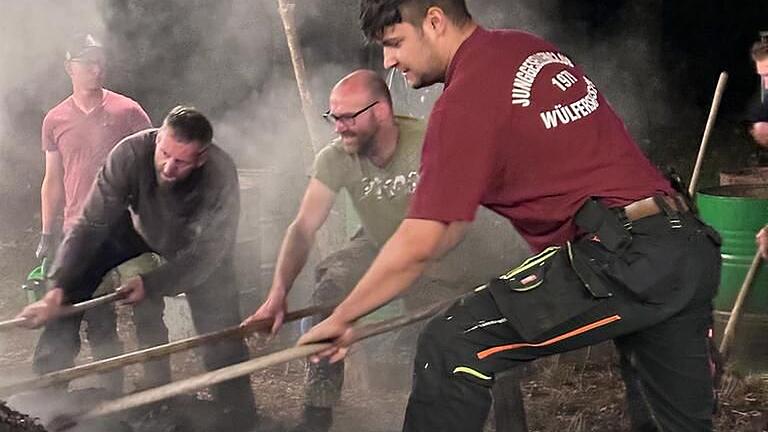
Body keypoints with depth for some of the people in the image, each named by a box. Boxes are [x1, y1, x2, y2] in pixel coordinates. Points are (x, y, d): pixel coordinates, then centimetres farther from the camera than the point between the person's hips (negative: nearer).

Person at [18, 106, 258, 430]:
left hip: (199, 249, -2)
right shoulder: (131, 152, -35)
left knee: (222, 336, -10)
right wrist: (58, 288, -38)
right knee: (75, 275, -14)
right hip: (142, 231, 2)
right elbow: (91, 224, -31)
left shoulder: (221, 177, -38)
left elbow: (204, 256, -28)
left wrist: (152, 284, -35)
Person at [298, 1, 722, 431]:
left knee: (451, 347, -8)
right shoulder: (530, 47, 16)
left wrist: (342, 318, 2)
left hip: (625, 258, -9)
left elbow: (417, 246, -11)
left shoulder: (464, 101, -9)